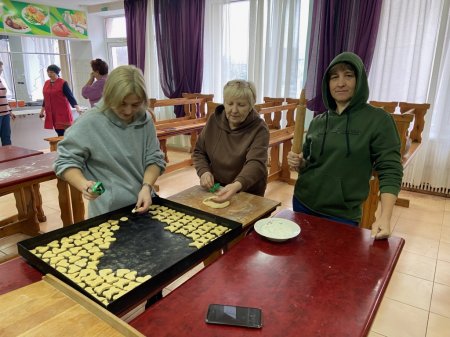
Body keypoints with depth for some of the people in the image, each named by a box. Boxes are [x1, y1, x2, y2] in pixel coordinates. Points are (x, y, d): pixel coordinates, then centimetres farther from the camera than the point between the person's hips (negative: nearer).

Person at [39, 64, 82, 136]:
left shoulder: (63, 83, -7)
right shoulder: (46, 83, 11)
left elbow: (70, 96, -12)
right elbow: (46, 98, 20)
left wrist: (77, 107, -26)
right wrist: (42, 110, 23)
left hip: (62, 112, -5)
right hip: (51, 113, 5)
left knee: (62, 134, -8)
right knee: (59, 132, 8)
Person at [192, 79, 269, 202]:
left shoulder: (259, 129, -13)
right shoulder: (214, 120, 0)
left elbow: (256, 163, -27)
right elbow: (199, 152, 9)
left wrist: (237, 185, -46)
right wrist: (204, 172, -12)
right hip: (215, 190, 2)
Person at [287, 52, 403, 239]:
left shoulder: (378, 120, -9)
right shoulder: (318, 122, 4)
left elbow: (390, 171, -11)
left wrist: (385, 217, -20)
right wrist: (298, 163, -8)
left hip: (342, 216, -4)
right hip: (303, 205, 5)